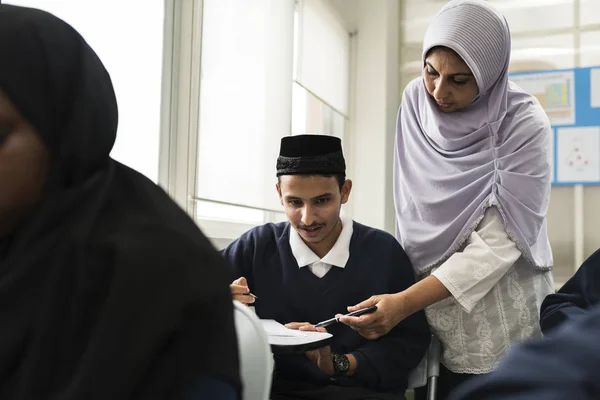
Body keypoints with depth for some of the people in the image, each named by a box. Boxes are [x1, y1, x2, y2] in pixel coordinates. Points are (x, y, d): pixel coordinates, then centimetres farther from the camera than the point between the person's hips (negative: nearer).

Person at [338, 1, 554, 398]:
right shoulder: (415, 102, -4)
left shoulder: (523, 126, -17)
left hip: (499, 327, -3)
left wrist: (404, 302, -27)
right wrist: (404, 299, 3)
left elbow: (498, 242, -21)